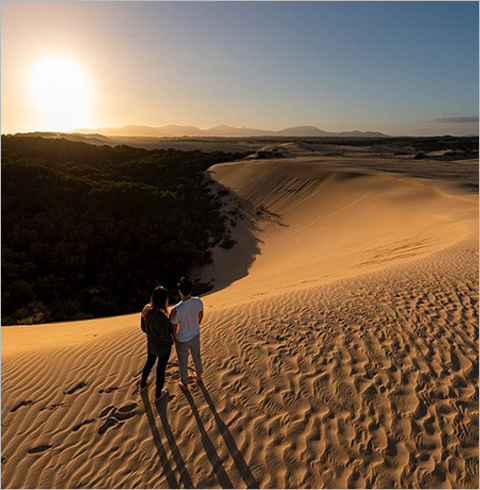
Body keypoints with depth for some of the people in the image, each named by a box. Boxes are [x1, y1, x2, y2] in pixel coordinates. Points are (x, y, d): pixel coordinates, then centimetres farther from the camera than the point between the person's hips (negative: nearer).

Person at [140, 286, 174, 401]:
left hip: (151, 344, 6)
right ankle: (158, 394, 41)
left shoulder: (146, 310, -17)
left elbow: (143, 328, -2)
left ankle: (142, 386, 56)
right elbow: (165, 337, -27)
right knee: (161, 369, 18)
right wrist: (171, 326, -10)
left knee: (149, 363, 32)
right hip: (163, 347, -6)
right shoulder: (162, 317, -38)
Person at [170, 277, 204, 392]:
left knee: (183, 362, 22)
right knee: (196, 356, 31)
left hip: (182, 340, -4)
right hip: (196, 335, 4)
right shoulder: (198, 302, -24)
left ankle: (185, 384, 46)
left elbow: (174, 328, -21)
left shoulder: (176, 310, -37)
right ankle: (198, 375, 57)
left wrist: (173, 338, 2)